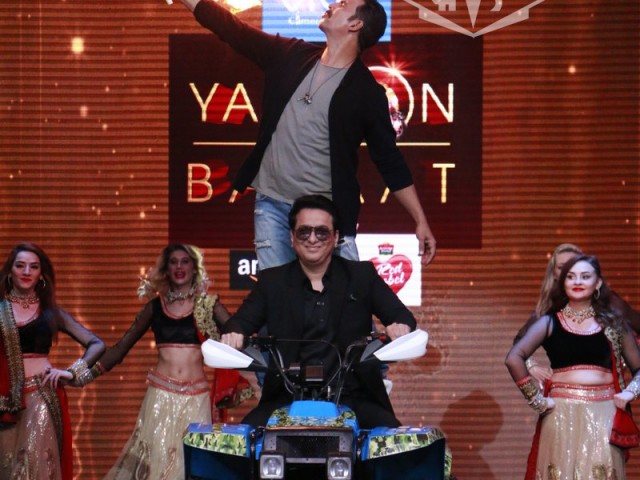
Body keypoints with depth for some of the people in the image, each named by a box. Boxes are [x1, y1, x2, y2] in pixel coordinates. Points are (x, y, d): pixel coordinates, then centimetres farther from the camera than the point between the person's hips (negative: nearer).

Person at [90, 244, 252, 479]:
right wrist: (89, 372, 8)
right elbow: (122, 346, 13)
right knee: (155, 455, 0)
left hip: (195, 396, -1)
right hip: (160, 393, 1)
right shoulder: (155, 306, 7)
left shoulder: (209, 305, 3)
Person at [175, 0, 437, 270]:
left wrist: (420, 221, -7)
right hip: (272, 206, 4)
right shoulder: (292, 56, 5)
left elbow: (389, 161, -2)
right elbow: (232, 30, 12)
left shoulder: (366, 92, -5)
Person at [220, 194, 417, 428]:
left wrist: (401, 325, -21)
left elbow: (400, 315, 4)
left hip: (353, 398, 0)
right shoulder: (271, 282, 12)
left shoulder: (362, 276, 11)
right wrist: (233, 333, -21)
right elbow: (242, 320, 5)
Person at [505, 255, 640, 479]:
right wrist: (537, 400, -8)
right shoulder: (550, 322, 6)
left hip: (603, 416, 1)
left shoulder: (612, 322, 13)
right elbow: (513, 359, -7)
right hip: (562, 415, -1)